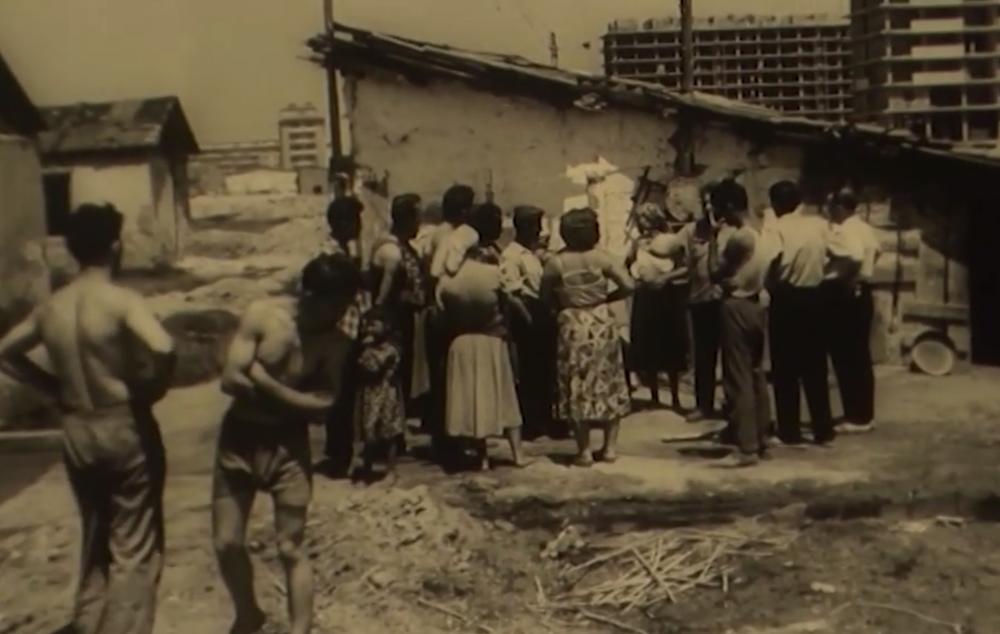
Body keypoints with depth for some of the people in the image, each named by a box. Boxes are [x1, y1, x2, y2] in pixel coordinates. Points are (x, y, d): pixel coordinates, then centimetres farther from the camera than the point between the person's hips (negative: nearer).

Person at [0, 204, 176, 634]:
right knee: (134, 550, 3)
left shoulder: (50, 308, 3)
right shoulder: (122, 302, -17)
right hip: (126, 429, -6)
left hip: (76, 434, 6)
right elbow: (163, 349, -33)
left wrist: (54, 388, 13)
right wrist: (152, 389, -14)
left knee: (95, 543, 21)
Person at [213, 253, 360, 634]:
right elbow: (231, 380, -17)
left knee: (290, 549, 0)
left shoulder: (335, 343, -11)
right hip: (239, 438, 1)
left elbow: (322, 407, -16)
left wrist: (265, 382, -17)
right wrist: (292, 397, -14)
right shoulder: (261, 315, -13)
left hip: (288, 445, -1)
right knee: (227, 543, 9)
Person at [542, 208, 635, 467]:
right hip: (603, 324, 1)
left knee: (578, 387, 5)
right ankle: (610, 446, 16)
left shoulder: (556, 262, -9)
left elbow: (545, 296, -3)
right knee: (609, 385, 13)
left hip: (573, 327, -1)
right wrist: (606, 298, 5)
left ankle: (584, 450, 7)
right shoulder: (601, 257, -7)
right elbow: (629, 285, -11)